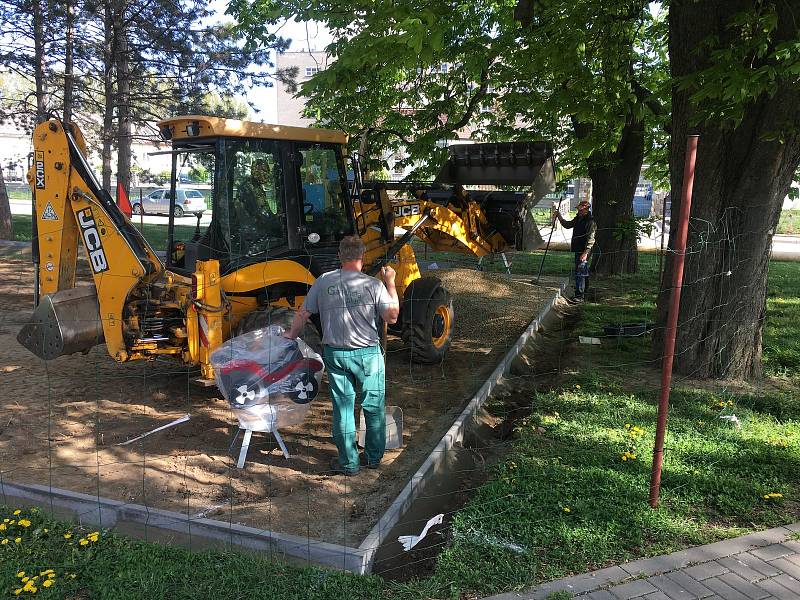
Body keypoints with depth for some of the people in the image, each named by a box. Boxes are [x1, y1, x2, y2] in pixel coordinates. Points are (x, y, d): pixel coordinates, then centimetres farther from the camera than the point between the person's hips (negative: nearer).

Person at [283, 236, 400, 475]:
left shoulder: (323, 282, -2)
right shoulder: (373, 285, -10)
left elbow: (302, 314, 5)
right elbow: (392, 317, -6)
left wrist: (290, 336, 23)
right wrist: (390, 283, 3)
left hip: (335, 354, 2)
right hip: (367, 354, -2)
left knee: (343, 408, 10)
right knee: (374, 407, 15)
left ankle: (348, 462, 17)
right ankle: (374, 456, 28)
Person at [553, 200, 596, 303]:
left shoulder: (590, 222, -15)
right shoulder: (578, 218, 12)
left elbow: (590, 239, -19)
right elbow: (567, 225, 28)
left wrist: (585, 253, -23)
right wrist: (559, 216, 15)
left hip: (583, 251, -9)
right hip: (577, 250, 9)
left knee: (580, 273, -11)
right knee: (583, 273, 19)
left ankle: (579, 295, -10)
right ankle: (584, 290, 30)